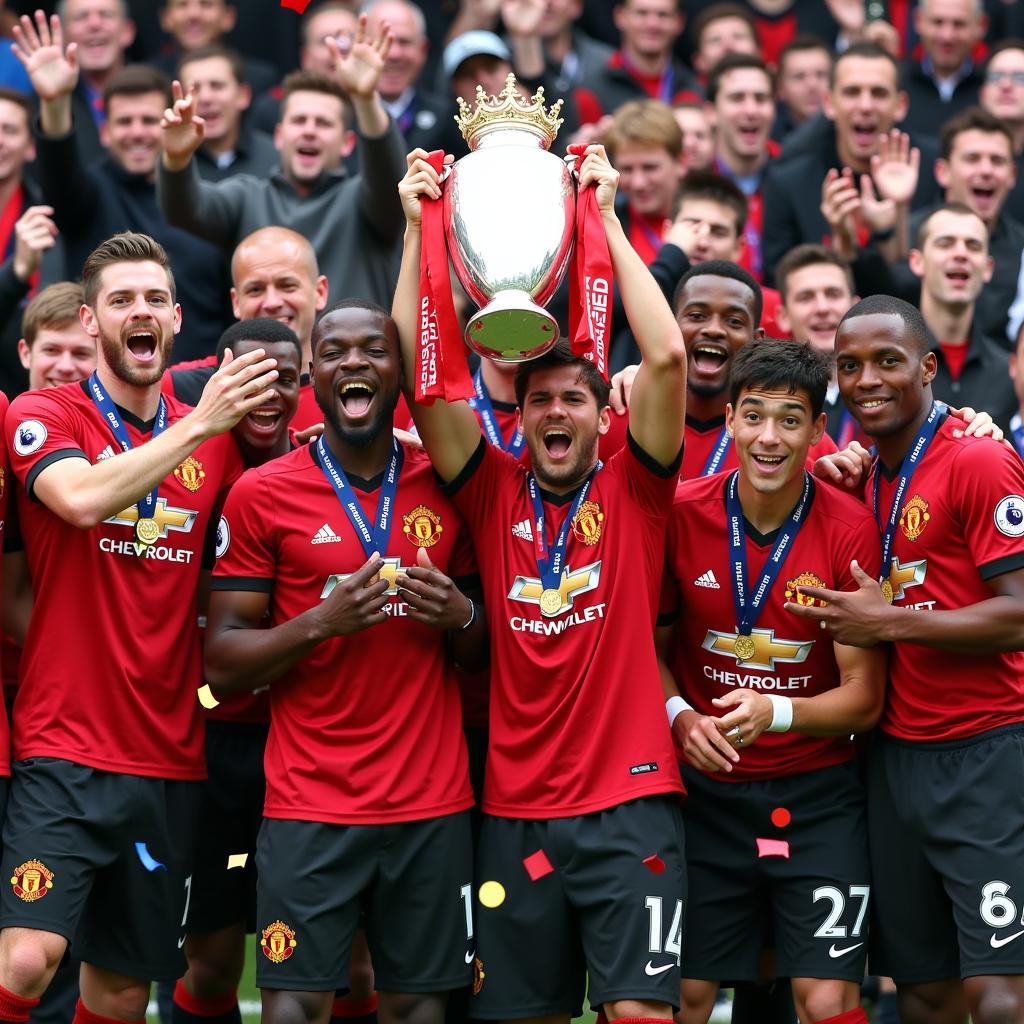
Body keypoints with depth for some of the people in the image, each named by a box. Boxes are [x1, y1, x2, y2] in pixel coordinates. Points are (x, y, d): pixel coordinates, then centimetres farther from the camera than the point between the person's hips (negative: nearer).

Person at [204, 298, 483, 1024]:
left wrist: (461, 617, -5)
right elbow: (222, 665, -1)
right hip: (311, 806, -3)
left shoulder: (446, 486, 9)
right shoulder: (262, 495, -1)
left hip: (434, 805, 3)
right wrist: (320, 623, -17)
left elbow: (485, 652, 18)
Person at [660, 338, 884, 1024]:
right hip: (706, 788, 2)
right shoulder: (681, 514, -6)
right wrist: (680, 716, -12)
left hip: (817, 794, -2)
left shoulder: (850, 528, -11)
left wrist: (777, 712, -25)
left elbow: (864, 698, -8)